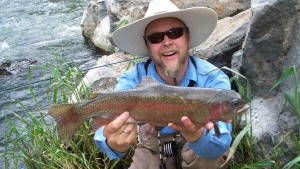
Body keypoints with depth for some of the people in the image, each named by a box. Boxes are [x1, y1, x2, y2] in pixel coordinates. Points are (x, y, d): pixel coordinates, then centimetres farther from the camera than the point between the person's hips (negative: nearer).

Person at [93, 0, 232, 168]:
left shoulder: (213, 79, -23)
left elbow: (220, 144, -33)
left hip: (197, 151, -1)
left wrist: (197, 136, -57)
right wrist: (115, 144, -57)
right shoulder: (132, 81, -20)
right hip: (152, 151, 2)